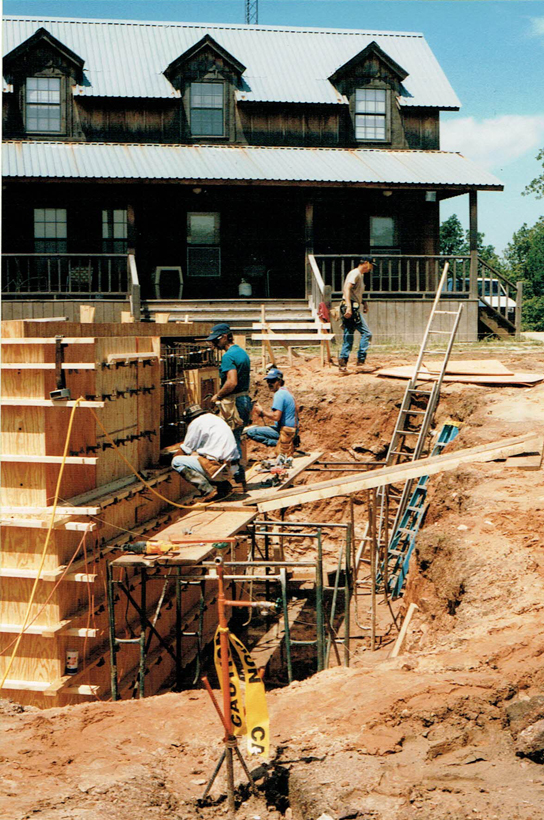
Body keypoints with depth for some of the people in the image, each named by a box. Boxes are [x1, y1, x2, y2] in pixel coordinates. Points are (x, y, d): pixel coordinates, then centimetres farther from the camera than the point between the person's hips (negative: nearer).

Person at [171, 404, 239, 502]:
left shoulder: (196, 423, -3)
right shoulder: (216, 418, 22)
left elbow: (186, 451, 3)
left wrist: (174, 456, 22)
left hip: (218, 466, -9)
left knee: (177, 462, -4)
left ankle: (209, 490, -13)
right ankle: (224, 485, 14)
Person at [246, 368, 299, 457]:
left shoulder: (279, 394, -16)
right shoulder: (286, 392, 16)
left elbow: (276, 417, -25)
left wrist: (262, 411, -10)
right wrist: (265, 412, 9)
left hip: (285, 432, -10)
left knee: (250, 432, -18)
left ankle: (278, 443, -15)